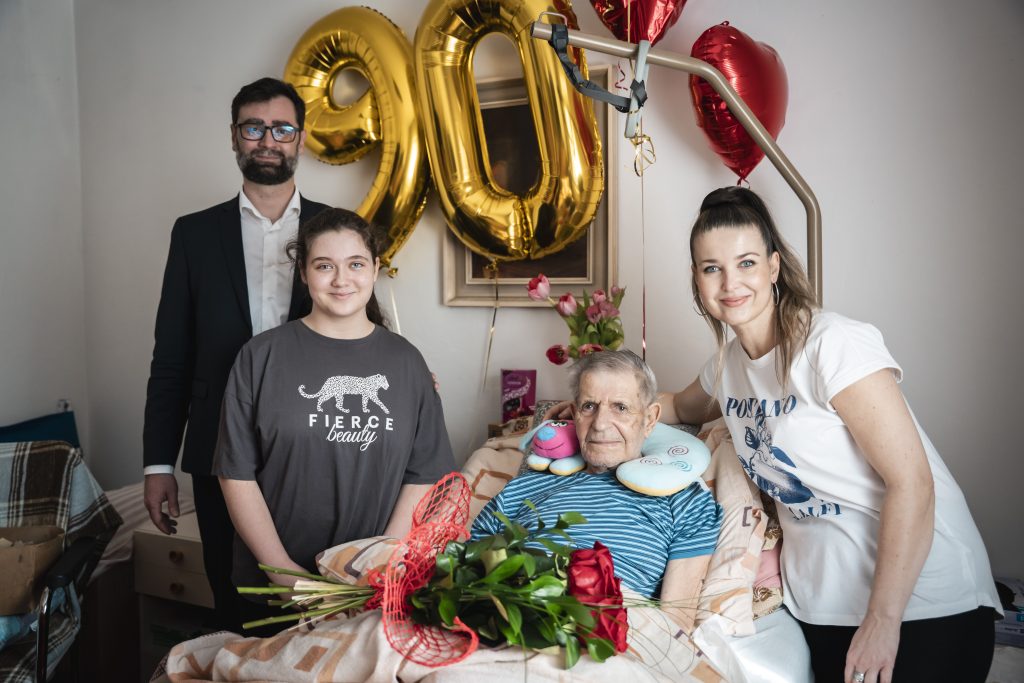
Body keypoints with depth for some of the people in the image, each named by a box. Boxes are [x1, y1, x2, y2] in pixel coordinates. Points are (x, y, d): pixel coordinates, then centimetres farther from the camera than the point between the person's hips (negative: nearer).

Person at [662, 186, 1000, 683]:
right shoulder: (727, 365, 4)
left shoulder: (835, 344, -19)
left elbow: (912, 484, -21)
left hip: (922, 604, -6)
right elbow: (680, 408, 27)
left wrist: (883, 621, -21)